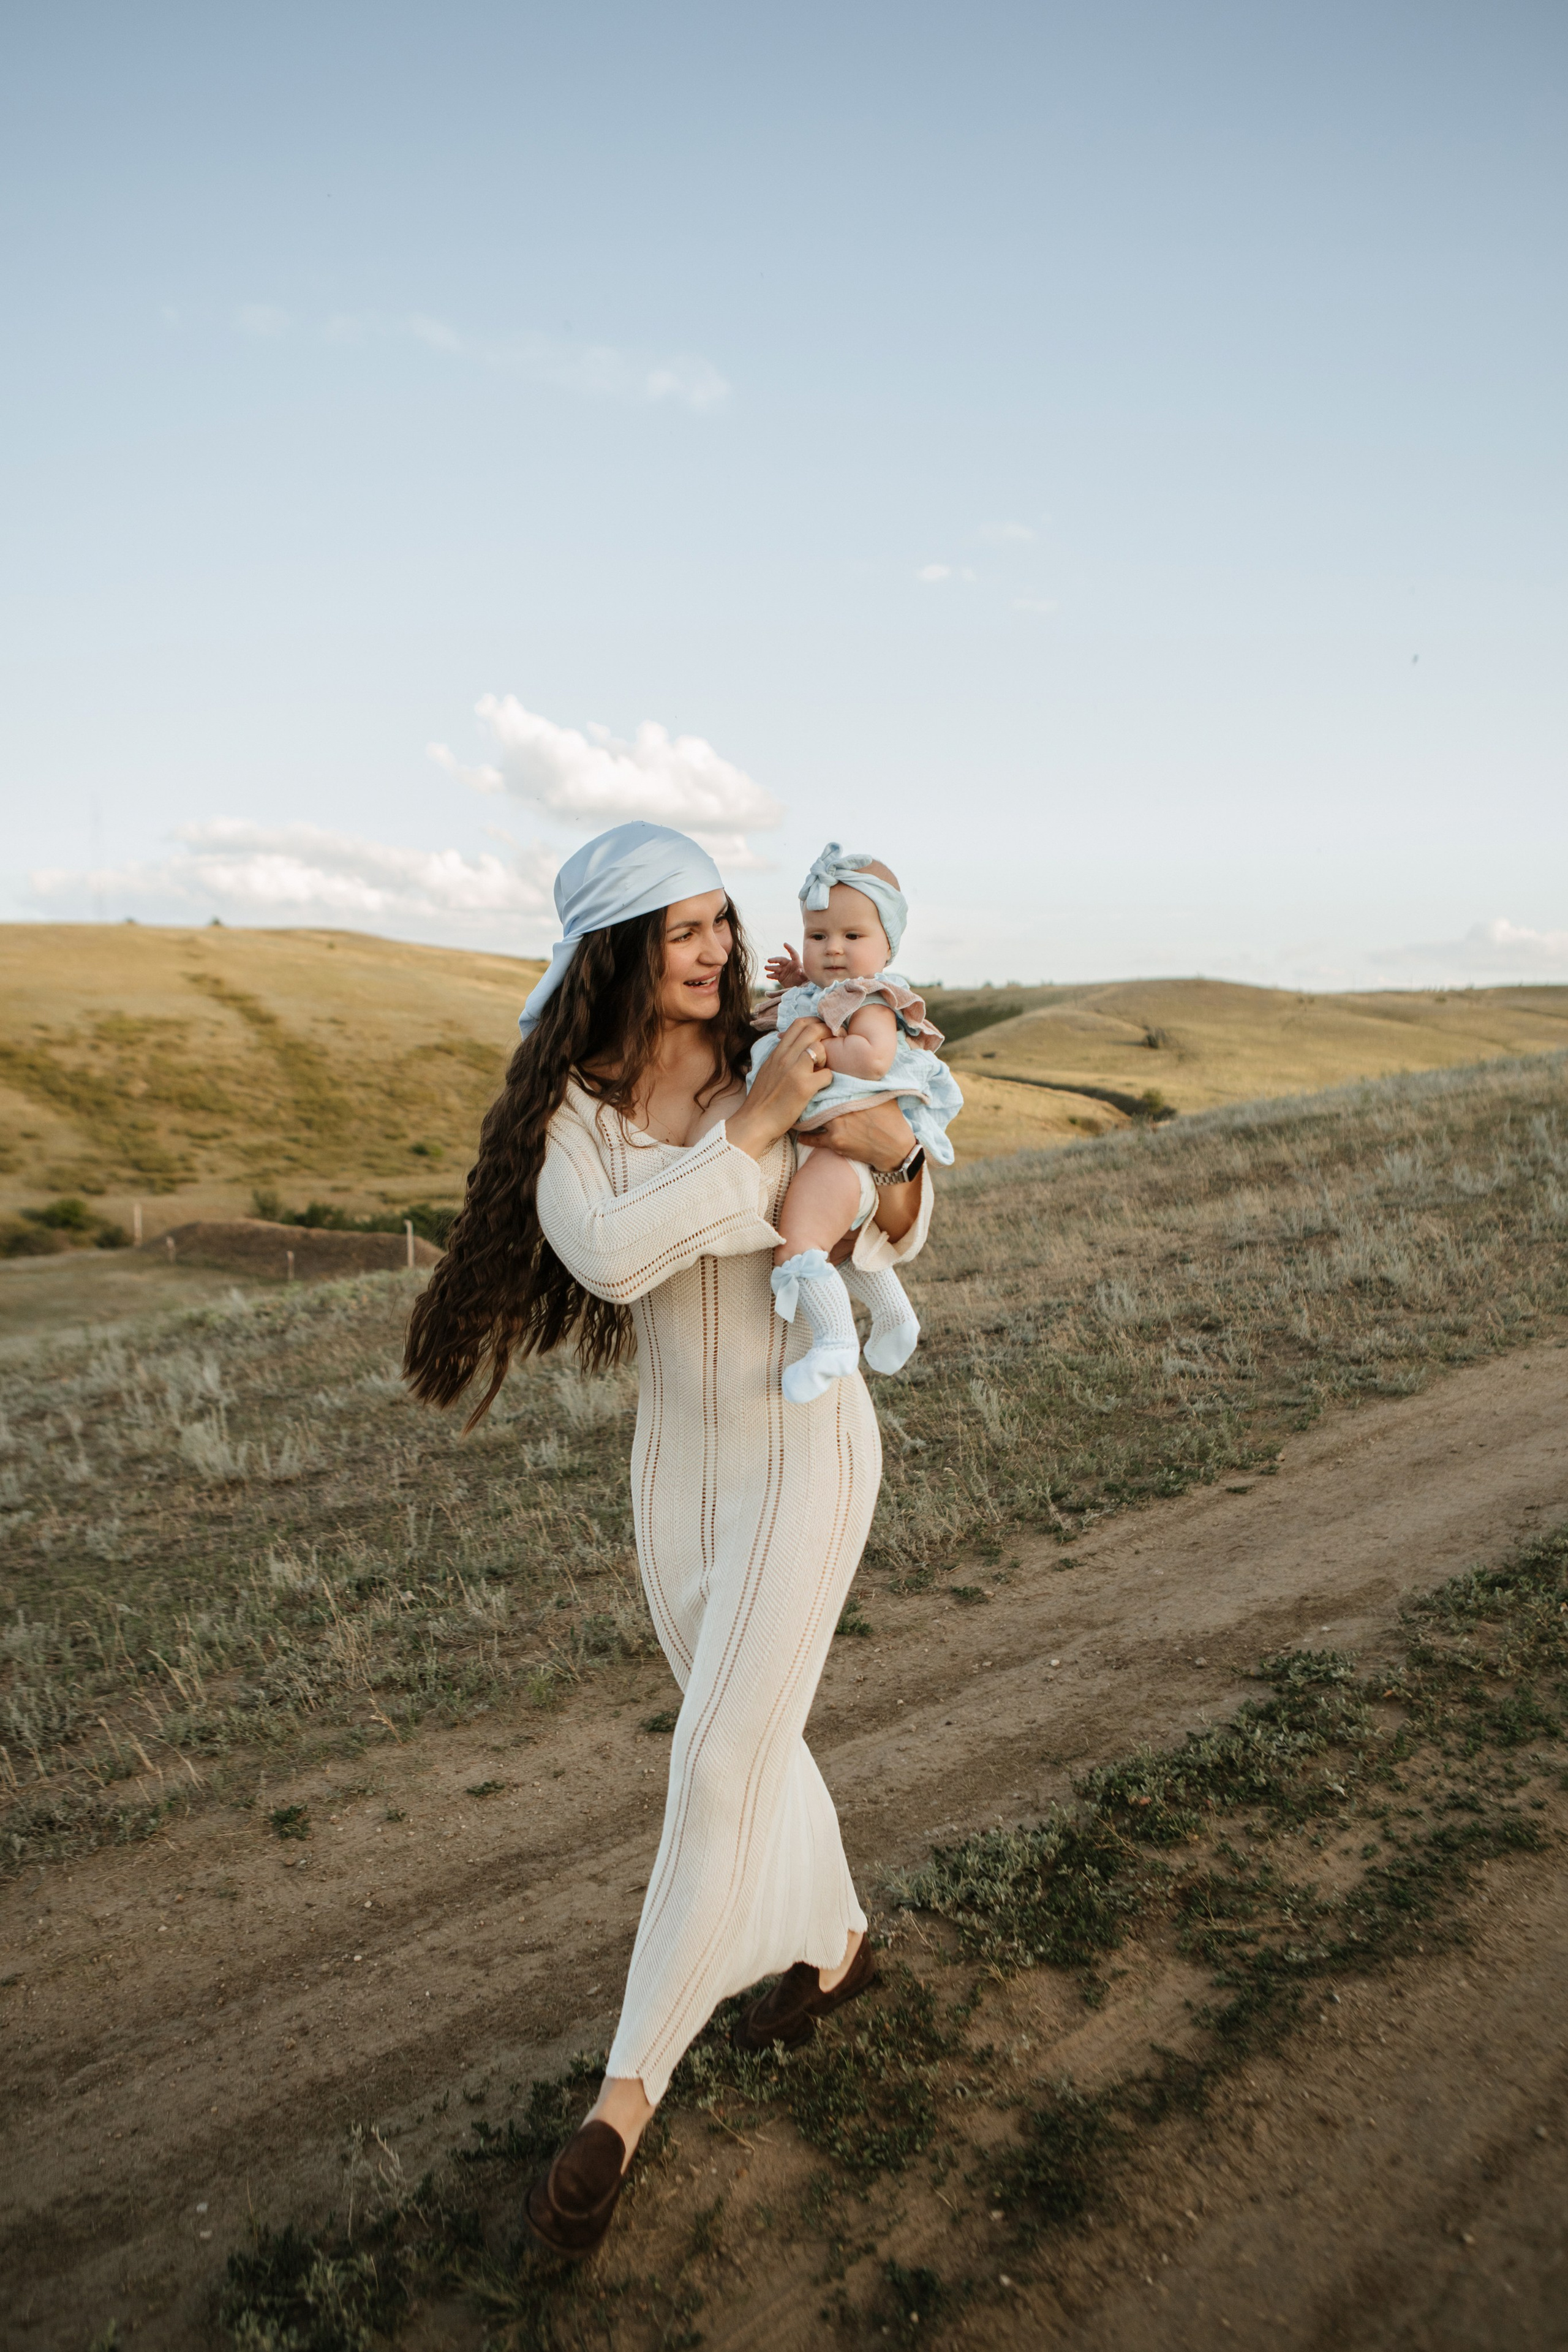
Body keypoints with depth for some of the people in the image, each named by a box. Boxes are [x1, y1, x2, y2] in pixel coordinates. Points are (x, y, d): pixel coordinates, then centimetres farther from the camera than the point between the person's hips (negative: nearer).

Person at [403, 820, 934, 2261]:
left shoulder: (787, 1060, -10)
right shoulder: (569, 1110, -6)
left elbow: (896, 1243, -1)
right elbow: (611, 1257, -25)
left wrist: (896, 1160, -23)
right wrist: (755, 1130, -29)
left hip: (807, 1442, -3)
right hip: (677, 1455, 4)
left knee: (720, 1765, -4)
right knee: (749, 1736, 19)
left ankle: (631, 2090, 13)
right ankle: (835, 1946, 46)